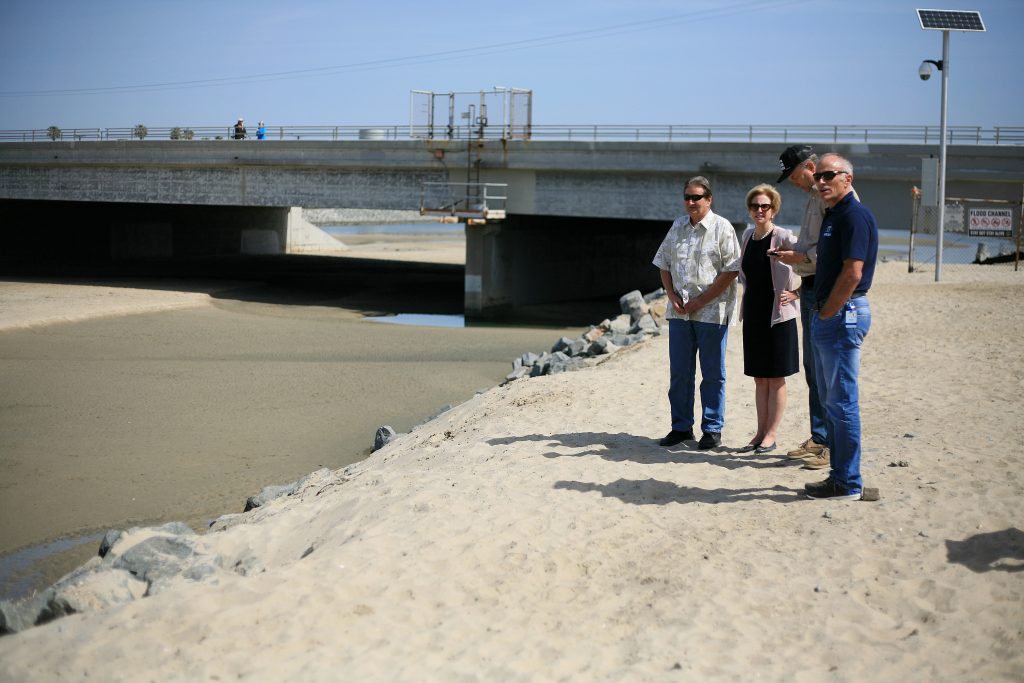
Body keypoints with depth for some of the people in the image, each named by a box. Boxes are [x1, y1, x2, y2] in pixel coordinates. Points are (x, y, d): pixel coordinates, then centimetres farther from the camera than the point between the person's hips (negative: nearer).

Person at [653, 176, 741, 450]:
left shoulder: (722, 228, -5)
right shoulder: (678, 226, 13)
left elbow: (731, 271, -10)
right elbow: (664, 265, 17)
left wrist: (701, 301, -13)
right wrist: (672, 296, 1)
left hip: (711, 312, -5)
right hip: (679, 311, 5)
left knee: (713, 374, 2)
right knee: (679, 373, 9)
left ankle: (712, 430, 11)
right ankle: (681, 427, 19)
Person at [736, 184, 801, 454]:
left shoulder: (784, 238, -11)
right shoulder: (747, 237, 9)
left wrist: (798, 293, -11)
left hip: (778, 315, -6)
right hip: (753, 314, 6)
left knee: (775, 378, 1)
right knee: (759, 378, 11)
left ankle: (770, 434, 7)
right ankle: (760, 433, 17)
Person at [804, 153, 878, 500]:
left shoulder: (854, 215, -15)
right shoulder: (832, 215, 17)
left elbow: (852, 273, -21)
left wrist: (827, 314, -15)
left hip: (843, 315, -11)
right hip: (828, 316, 11)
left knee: (842, 402, -6)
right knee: (830, 402, 15)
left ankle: (848, 484, 1)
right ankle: (839, 475, 22)